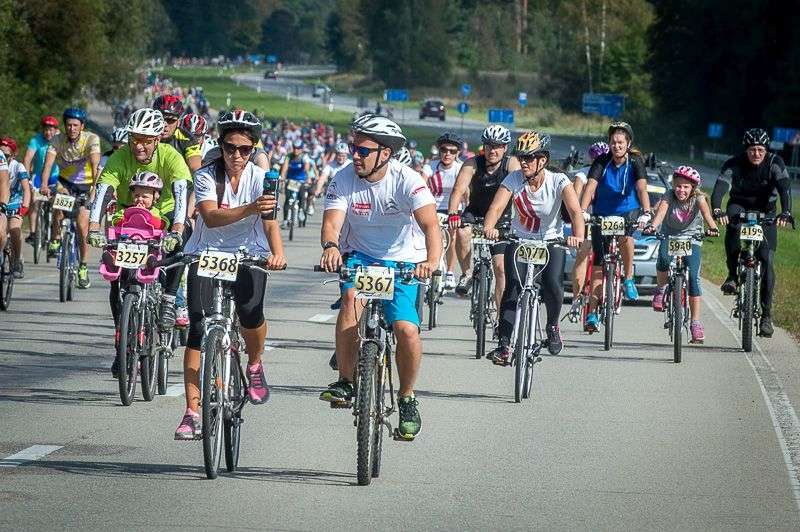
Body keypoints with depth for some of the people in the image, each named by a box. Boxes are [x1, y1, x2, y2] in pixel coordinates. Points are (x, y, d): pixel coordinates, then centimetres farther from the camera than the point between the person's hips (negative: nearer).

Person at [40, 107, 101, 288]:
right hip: (66, 181, 1)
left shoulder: (91, 139, -20)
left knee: (82, 225, -12)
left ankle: (83, 267, 4)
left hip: (86, 184, -1)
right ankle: (56, 238, -14)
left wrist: (95, 186, -49)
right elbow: (48, 163, -28)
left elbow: (95, 164, -33)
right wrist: (44, 184, -46)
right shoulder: (58, 140, -15)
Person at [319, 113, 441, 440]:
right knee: (352, 296, -32)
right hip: (360, 255, 1)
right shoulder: (344, 180, -12)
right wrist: (331, 247, -48)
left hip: (403, 262, -1)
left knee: (406, 330, -19)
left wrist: (432, 261, -50)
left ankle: (407, 398, 7)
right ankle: (345, 382, -23)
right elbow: (332, 222, -24)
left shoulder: (406, 180, -19)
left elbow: (431, 225, -31)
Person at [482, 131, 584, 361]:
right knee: (513, 286, -18)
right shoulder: (514, 179, -15)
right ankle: (504, 344, -15)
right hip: (519, 240, 1)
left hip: (551, 241, -1)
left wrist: (577, 236, -51)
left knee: (552, 284, -22)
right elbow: (497, 206, -28)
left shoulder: (558, 181, -18)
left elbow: (575, 211, -30)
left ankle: (552, 326, 9)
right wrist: (489, 227, -50)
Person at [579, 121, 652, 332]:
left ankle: (628, 279, -13)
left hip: (628, 211, -1)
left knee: (626, 235, -35)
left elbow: (642, 189, -24)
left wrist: (646, 213, -40)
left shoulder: (635, 162, -12)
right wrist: (582, 212, -38)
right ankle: (592, 312, -3)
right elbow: (590, 187, -22)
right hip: (602, 214, 1)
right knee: (599, 261, -6)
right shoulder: (602, 162, -11)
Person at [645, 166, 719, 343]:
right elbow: (661, 210, -33)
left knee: (693, 277, -16)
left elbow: (706, 212, -33)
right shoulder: (669, 196, -15)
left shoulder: (698, 197, -14)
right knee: (664, 259, -33)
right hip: (669, 237, 0)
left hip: (691, 239, 0)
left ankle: (695, 322, -11)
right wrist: (653, 226, -55)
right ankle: (661, 289, -1)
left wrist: (712, 227, -54)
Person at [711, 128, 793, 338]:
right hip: (740, 207, 0)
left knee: (767, 263, -10)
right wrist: (717, 210, -50)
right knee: (733, 222, -38)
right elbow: (720, 186, -31)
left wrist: (786, 212, -48)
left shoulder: (775, 163, -16)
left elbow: (784, 187, -29)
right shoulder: (734, 164, -17)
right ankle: (733, 274, -25)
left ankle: (766, 315, -3)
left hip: (765, 214, 0)